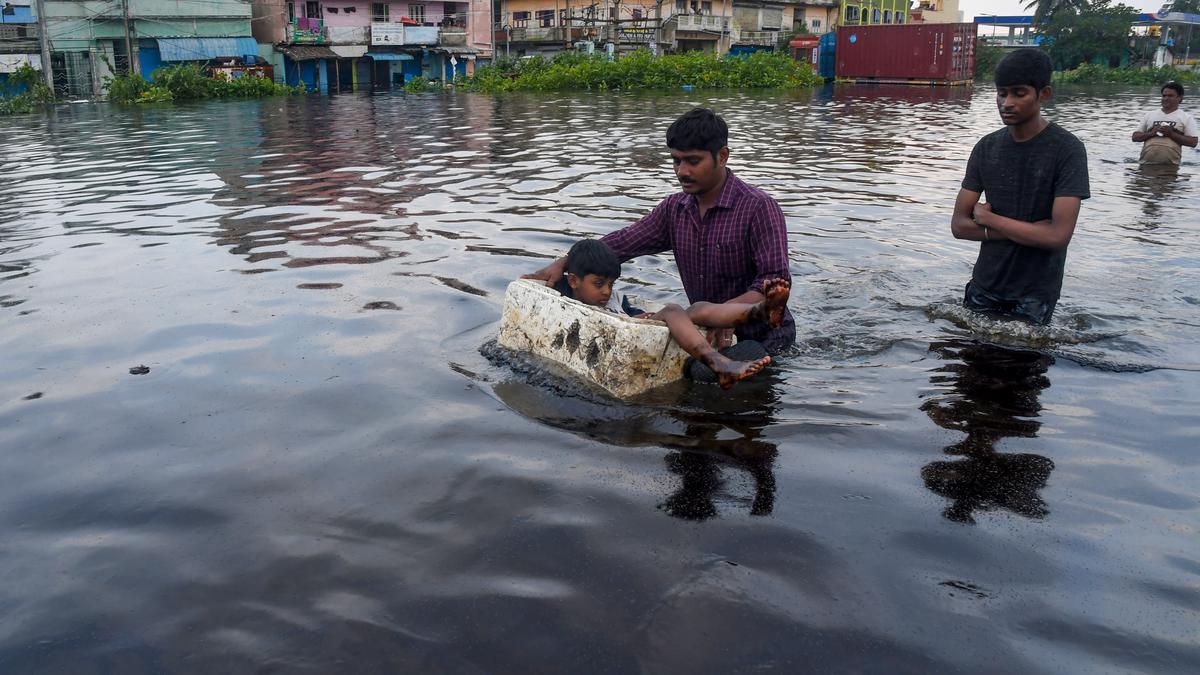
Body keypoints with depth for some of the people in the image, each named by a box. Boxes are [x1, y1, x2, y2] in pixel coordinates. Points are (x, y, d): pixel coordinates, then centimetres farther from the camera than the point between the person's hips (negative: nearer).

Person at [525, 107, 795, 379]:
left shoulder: (758, 208, -16)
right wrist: (562, 264, -10)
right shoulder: (675, 209, 5)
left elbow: (776, 281, -24)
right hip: (709, 330, 6)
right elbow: (623, 241, 2)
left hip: (763, 335, -6)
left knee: (704, 373, -30)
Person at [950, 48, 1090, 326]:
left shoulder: (1067, 150, -13)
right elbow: (959, 225, -2)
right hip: (984, 286, 4)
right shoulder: (986, 147, 1)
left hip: (1035, 295, -4)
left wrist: (987, 218, -12)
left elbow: (1059, 235, -21)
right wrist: (1023, 232, -15)